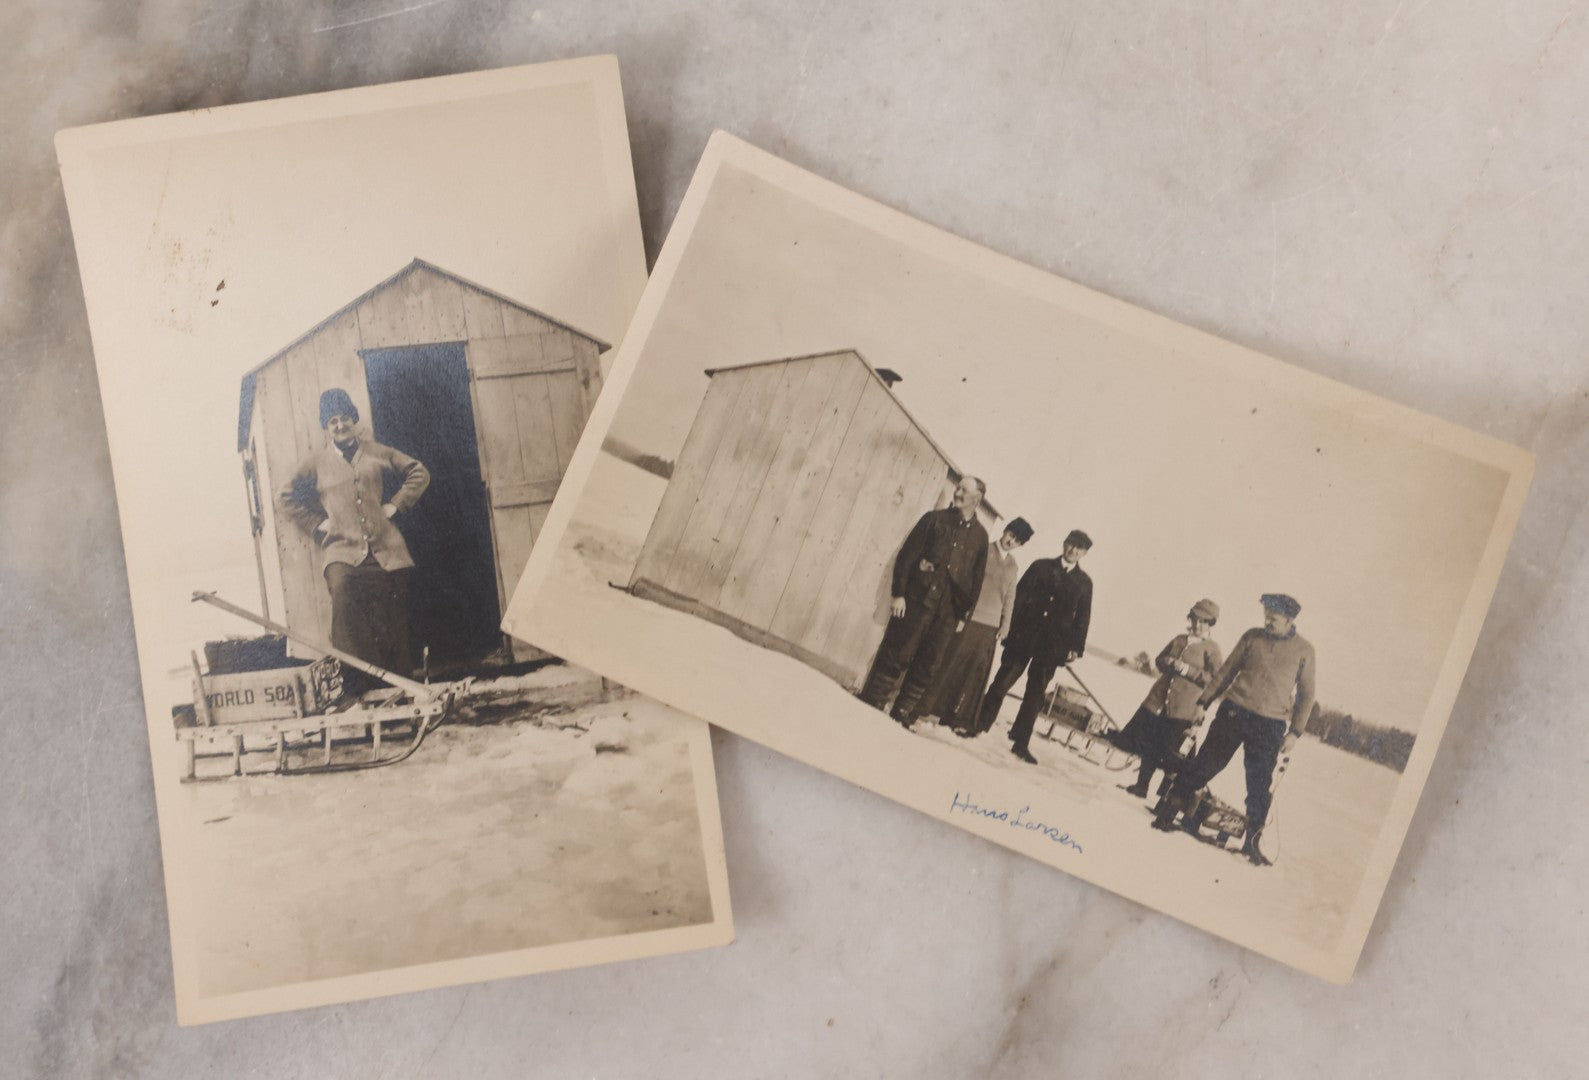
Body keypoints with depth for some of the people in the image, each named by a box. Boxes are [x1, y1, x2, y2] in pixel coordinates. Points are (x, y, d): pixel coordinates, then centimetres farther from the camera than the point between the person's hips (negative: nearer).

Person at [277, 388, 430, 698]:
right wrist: (316, 525, 7)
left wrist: (395, 504, 9)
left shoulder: (376, 452, 14)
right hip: (342, 549, -1)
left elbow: (419, 473, 20)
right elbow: (285, 497, 16)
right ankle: (355, 680, -24)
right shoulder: (316, 462, 12)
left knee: (393, 615, -1)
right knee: (343, 594, -26)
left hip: (385, 548, 1)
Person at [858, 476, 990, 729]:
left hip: (948, 612, 2)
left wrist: (964, 615, 6)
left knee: (926, 666, 3)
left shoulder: (980, 535, 10)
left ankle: (902, 716, 11)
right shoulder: (935, 519, 4)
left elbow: (976, 579, 11)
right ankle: (869, 706, 6)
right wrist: (898, 593, -8)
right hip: (917, 600, -2)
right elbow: (906, 554, 0)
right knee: (894, 656, -2)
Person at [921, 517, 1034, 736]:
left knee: (976, 672, 2)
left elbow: (1009, 597, 15)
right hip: (967, 617, -4)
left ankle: (960, 718, 7)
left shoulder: (1013, 566, 14)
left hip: (990, 625, 4)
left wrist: (1005, 624, 6)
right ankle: (930, 708, 9)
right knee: (950, 663, 0)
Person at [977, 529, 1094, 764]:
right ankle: (980, 725, 7)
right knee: (1002, 682, 0)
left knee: (1035, 694, 2)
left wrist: (1076, 647, 1)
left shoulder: (1084, 582, 10)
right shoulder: (1042, 566, 7)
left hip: (1053, 645, 1)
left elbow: (1082, 617, 10)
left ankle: (1020, 742, 5)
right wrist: (1008, 626, -6)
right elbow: (1019, 595, 3)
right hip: (1024, 636, -1)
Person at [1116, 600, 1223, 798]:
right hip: (1158, 700, 5)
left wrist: (1188, 670, -18)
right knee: (1148, 747, 10)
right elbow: (1159, 660, 21)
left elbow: (1215, 679, -11)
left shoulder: (1211, 649, -5)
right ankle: (1141, 785, 23)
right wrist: (1167, 663, -2)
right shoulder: (1179, 639, 12)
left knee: (1167, 751, -3)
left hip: (1182, 709, -5)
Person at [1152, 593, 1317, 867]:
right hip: (1233, 711, 1)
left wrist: (1295, 732, -2)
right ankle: (1167, 812, 12)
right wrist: (1203, 701, 6)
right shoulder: (1252, 637, 5)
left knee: (1261, 785, 0)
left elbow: (1306, 695, 5)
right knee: (1205, 764, 3)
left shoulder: (1304, 651, 1)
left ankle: (1251, 841, 12)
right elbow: (1227, 671, 10)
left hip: (1270, 726, -1)